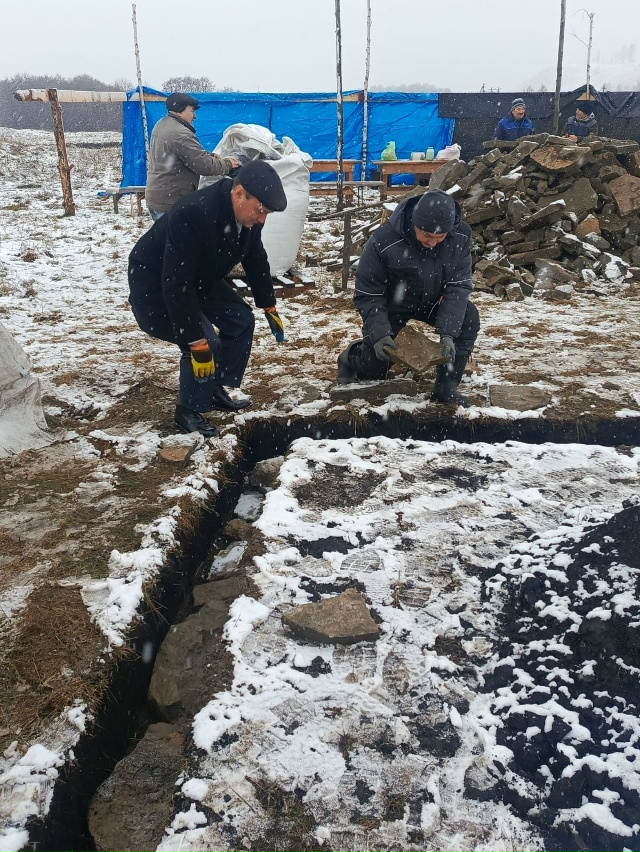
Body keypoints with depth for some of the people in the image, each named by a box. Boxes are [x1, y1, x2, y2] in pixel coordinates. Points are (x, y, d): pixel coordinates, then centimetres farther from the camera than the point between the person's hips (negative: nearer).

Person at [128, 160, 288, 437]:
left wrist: (269, 307, 11)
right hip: (155, 285, -8)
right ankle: (189, 411, 0)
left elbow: (256, 260, 7)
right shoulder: (192, 215, -39)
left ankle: (216, 390, 18)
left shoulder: (247, 215, -13)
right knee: (206, 344, -21)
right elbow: (176, 285, -39)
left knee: (240, 320, 2)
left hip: (200, 279, 8)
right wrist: (196, 342, -37)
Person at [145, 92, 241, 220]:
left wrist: (210, 156, 7)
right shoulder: (180, 134, -20)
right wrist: (227, 164, -3)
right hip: (170, 202, -10)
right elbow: (203, 165, -18)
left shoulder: (161, 125, 12)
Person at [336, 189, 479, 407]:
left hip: (431, 301, 3)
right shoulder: (383, 241, -34)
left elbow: (458, 286, -23)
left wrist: (448, 331, -36)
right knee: (374, 369, -5)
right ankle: (352, 357, 33)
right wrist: (379, 331, -37)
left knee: (468, 319, -23)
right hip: (391, 305, -3)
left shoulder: (460, 237, -25)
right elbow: (367, 294, -24)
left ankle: (446, 387, -10)